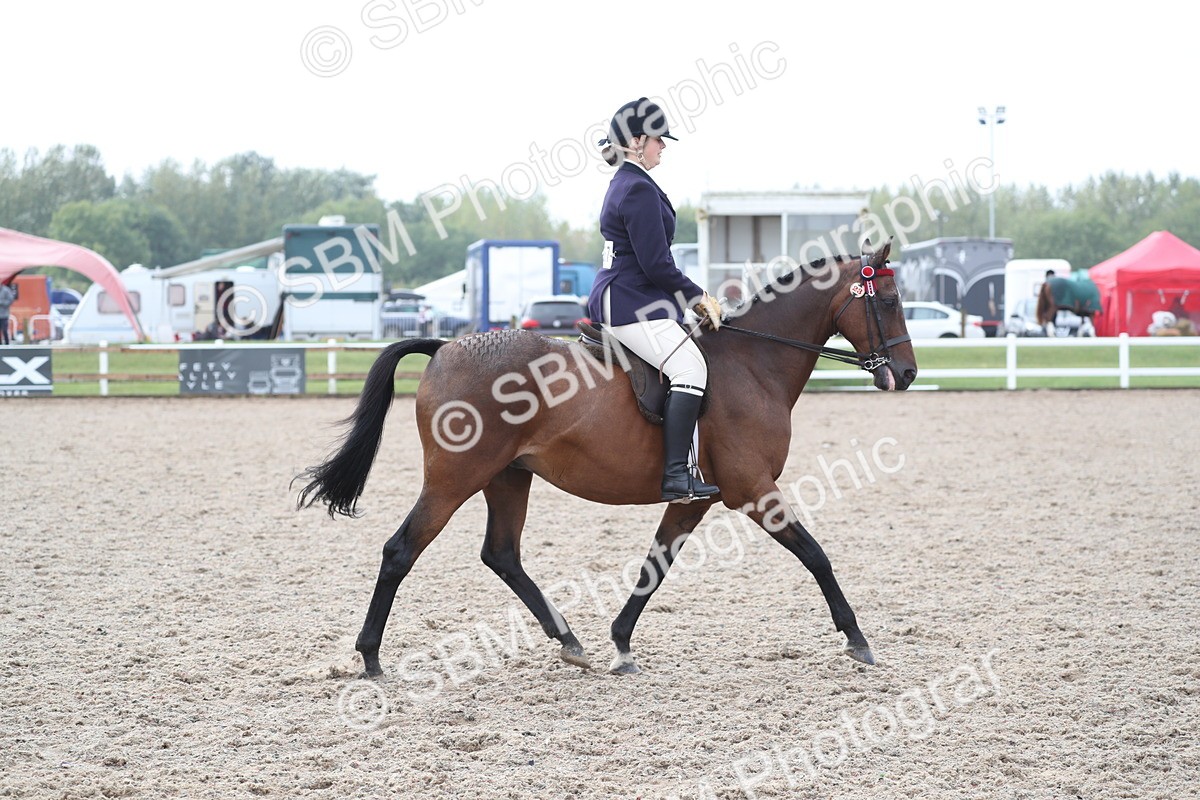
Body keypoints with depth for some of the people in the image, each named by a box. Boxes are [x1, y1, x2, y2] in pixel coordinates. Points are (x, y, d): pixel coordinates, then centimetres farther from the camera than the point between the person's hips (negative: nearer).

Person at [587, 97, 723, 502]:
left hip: (618, 298, 12)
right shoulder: (639, 189, -14)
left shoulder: (624, 184, 19)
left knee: (689, 362, 16)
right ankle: (676, 475, -31)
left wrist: (691, 297, 19)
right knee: (690, 367, -23)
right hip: (630, 304, -12)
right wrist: (698, 297, -6)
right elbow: (656, 264, -18)